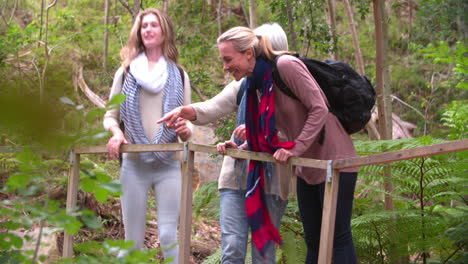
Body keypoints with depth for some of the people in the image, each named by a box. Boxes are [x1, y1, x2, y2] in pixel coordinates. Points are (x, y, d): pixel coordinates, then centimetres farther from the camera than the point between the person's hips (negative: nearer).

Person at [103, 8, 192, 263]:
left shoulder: (179, 75, 10)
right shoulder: (126, 72, 9)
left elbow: (187, 120, 12)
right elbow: (110, 116, 10)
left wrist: (185, 130, -12)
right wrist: (116, 134, -12)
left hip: (169, 166, 0)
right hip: (133, 164, 0)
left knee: (169, 237, -6)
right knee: (133, 240, 4)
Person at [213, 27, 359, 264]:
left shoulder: (285, 66, -20)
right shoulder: (255, 83, 5)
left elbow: (319, 109, -21)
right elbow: (266, 131, 12)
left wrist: (295, 148, -26)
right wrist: (240, 149, -1)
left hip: (333, 162, -8)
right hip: (306, 168, 9)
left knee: (339, 237, -3)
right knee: (312, 240, 13)